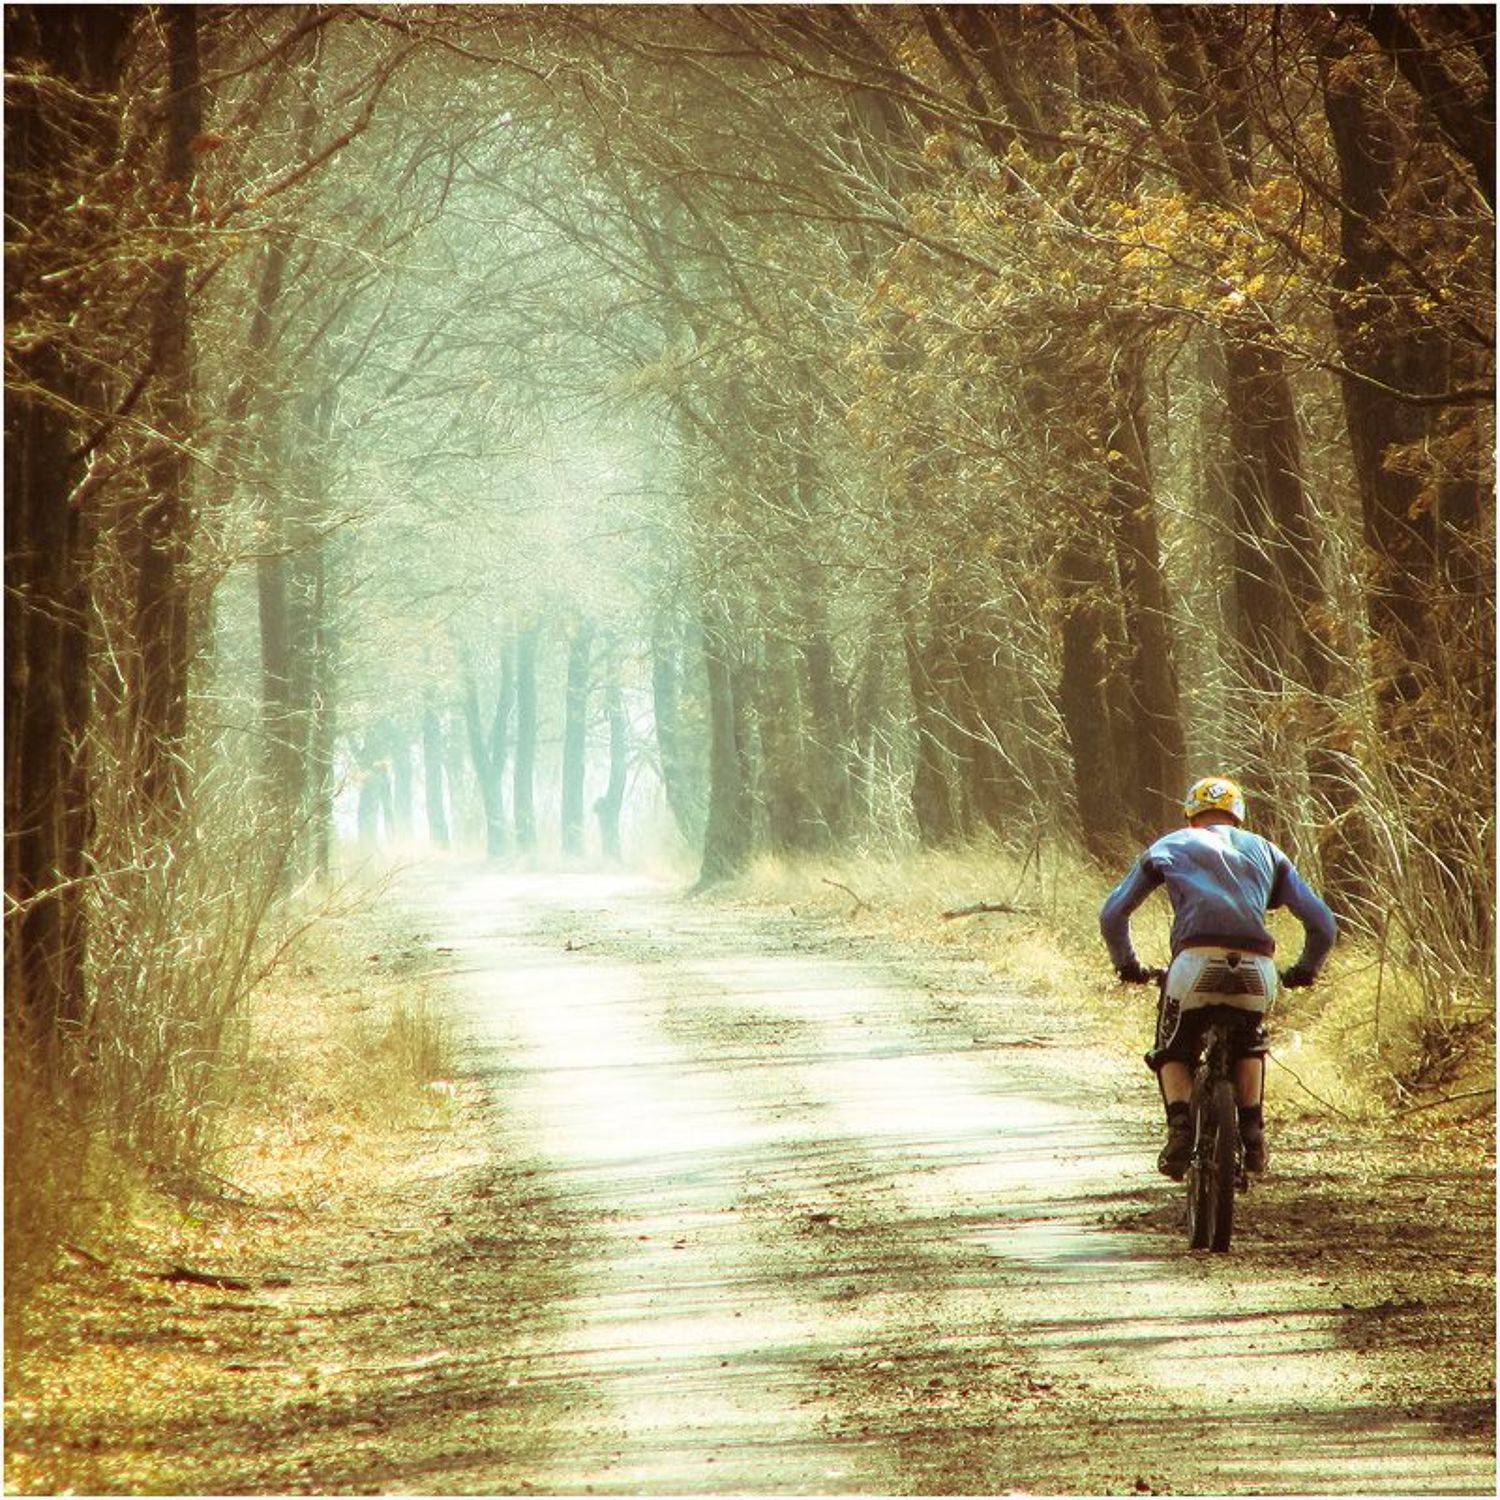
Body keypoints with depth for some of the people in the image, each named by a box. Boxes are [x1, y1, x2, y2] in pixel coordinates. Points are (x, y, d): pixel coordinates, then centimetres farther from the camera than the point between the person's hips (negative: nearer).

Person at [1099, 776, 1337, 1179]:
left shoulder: (1170, 846, 24)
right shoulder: (1265, 851, 28)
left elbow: (1112, 914, 22)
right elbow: (1323, 925, 23)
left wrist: (1127, 964, 37)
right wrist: (1305, 970, 40)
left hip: (1197, 962, -2)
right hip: (1257, 969, 2)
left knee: (1173, 1054, 22)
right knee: (1250, 1045, 33)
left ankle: (1181, 1126, -5)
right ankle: (1253, 1132, 17)